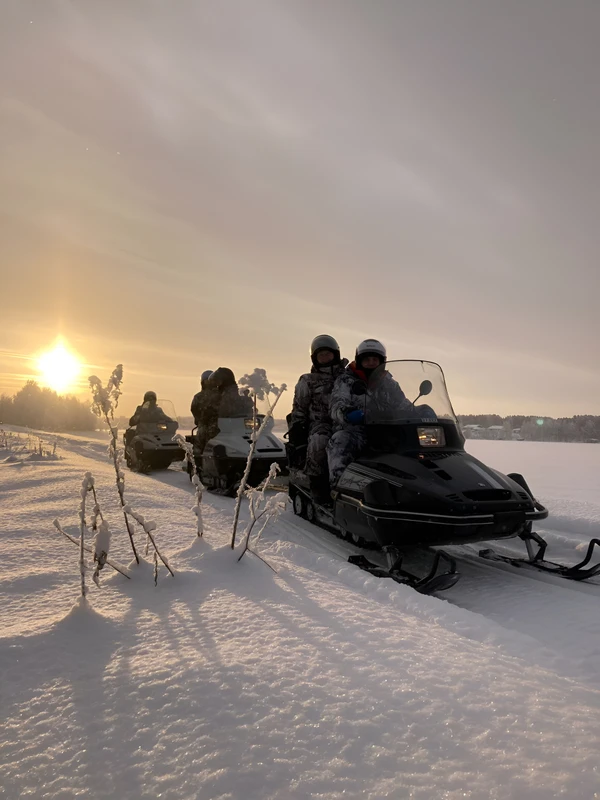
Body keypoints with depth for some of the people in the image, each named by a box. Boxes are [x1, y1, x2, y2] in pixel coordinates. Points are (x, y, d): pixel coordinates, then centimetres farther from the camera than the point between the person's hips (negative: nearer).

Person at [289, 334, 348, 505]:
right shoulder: (308, 381, 14)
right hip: (320, 423, -2)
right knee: (319, 441, -38)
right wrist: (295, 428, 4)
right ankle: (318, 484, -26)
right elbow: (299, 409, 13)